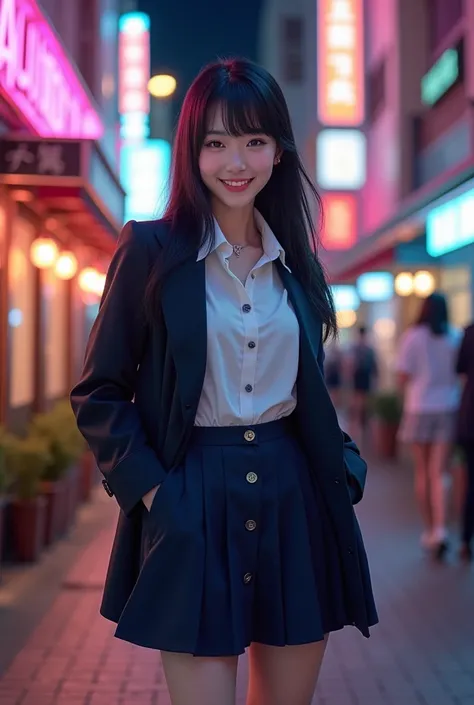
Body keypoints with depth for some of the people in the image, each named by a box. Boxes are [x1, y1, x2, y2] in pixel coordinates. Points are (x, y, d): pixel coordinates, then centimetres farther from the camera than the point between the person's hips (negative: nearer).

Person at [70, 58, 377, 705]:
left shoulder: (295, 260, 10)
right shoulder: (153, 250, -4)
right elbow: (98, 392, -2)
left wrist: (343, 463, 5)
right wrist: (149, 489, -11)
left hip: (294, 498, 5)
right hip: (194, 505, -4)